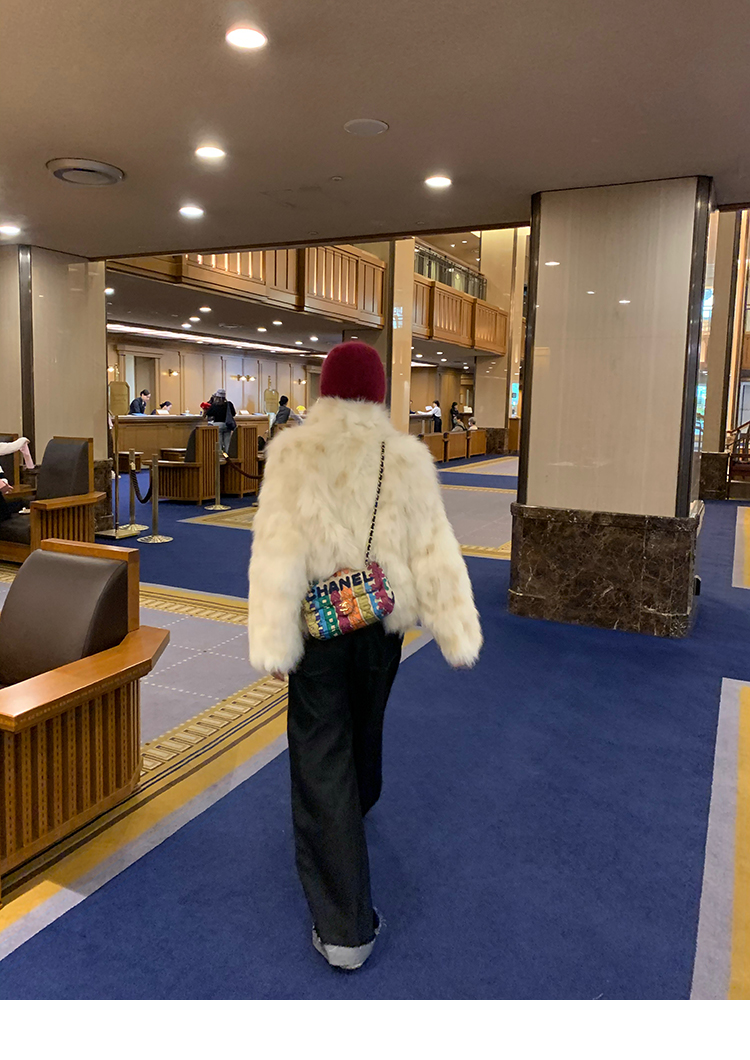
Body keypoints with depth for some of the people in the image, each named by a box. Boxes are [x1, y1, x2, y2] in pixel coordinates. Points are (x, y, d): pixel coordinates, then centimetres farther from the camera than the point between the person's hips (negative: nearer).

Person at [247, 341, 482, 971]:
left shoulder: (294, 451, -13)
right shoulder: (406, 455, -7)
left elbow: (280, 551, -17)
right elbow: (433, 549, -9)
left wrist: (273, 642, -14)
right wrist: (460, 634, -5)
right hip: (381, 619, 3)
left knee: (321, 754, 4)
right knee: (365, 724, 28)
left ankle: (344, 927, 7)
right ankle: (359, 804, 58)